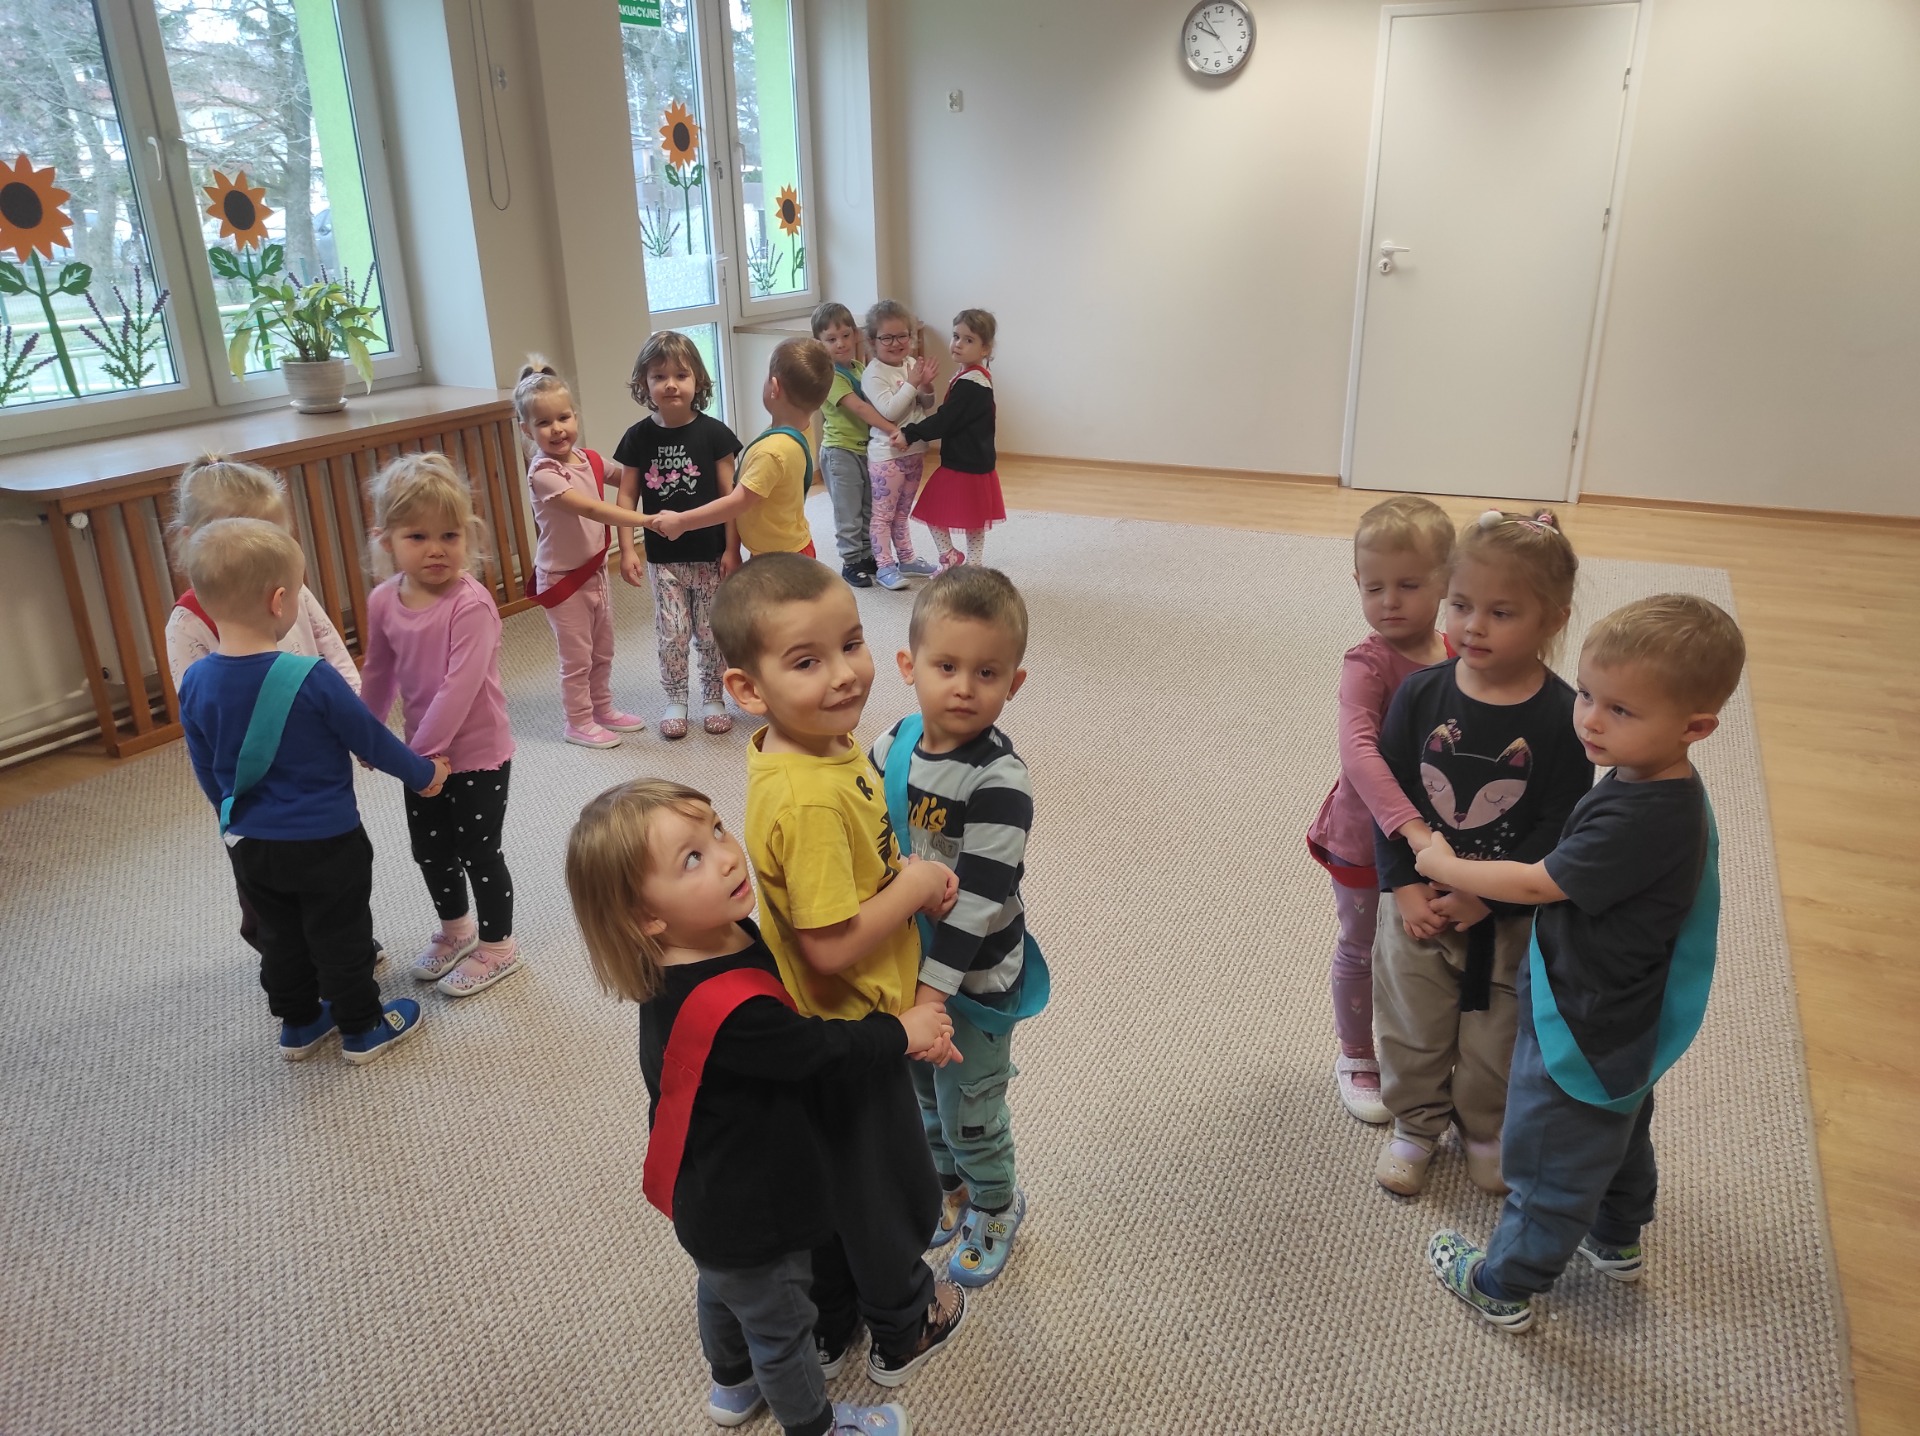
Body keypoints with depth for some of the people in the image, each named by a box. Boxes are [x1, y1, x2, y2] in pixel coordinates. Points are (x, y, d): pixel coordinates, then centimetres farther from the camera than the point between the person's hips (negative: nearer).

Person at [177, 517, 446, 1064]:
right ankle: (362, 1028, 27)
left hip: (249, 847, 5)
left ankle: (298, 1025, 38)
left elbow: (206, 772, 4)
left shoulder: (195, 684, -8)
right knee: (342, 937, 12)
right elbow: (370, 740, -13)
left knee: (281, 937, 22)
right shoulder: (310, 679, -25)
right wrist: (423, 773, 4)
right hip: (325, 842, -5)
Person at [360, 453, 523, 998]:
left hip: (477, 753, -7)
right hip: (423, 753, 7)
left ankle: (497, 946, 30)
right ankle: (455, 927, 47)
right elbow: (380, 673, 10)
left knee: (479, 852, 8)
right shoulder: (383, 601, -4)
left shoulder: (471, 604, -25)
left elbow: (460, 686, -27)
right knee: (429, 849, 22)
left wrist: (424, 750, -23)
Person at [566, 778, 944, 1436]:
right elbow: (821, 1050, -27)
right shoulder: (727, 1011, -43)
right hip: (754, 1215, -8)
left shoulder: (723, 935, -15)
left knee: (723, 1288, 34)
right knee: (780, 1324, 21)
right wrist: (901, 1032, -12)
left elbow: (783, 1025, 0)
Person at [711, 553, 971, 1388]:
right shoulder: (810, 800, -35)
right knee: (891, 1192, 18)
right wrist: (917, 885, -20)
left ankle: (831, 1322, 50)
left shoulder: (824, 744, -5)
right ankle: (902, 1330, 44)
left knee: (832, 1182, 27)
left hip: (823, 1032, 8)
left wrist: (910, 877, -4)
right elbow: (832, 945, -31)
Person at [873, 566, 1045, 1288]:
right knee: (921, 1094, 25)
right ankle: (949, 1185, 52)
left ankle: (996, 1205, 42)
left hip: (973, 978, -6)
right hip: (903, 959, 6)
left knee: (969, 1110, 13)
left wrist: (934, 988, -27)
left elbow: (978, 897, -27)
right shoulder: (893, 744, -6)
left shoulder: (999, 780, -26)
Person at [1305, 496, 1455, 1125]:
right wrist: (1409, 826, -49)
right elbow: (1358, 749, -40)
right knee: (1361, 951, 17)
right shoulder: (1368, 664, -26)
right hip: (1366, 839, -5)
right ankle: (1356, 1057, 40)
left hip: (1438, 835, 5)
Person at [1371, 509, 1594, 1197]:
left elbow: (1557, 828, -15)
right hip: (1418, 904, 2)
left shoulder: (1562, 716, -17)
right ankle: (1416, 1125, 44)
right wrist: (1405, 887, -13)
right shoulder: (1421, 693, -11)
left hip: (1508, 919, -1)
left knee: (1496, 1041, 19)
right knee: (1412, 1029, 19)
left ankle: (1486, 1131, 46)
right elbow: (1389, 792, -6)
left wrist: (1482, 900, -19)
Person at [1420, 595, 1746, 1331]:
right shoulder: (1655, 781, -7)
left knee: (1549, 1169, 13)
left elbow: (1537, 884, -28)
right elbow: (1583, 875, 6)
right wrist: (1478, 898, 3)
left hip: (1584, 1035, -9)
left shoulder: (1642, 821, -37)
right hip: (1625, 1022, 9)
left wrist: (1442, 865, -13)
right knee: (1620, 1135, 32)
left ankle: (1504, 1287, 33)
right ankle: (1617, 1241, 56)